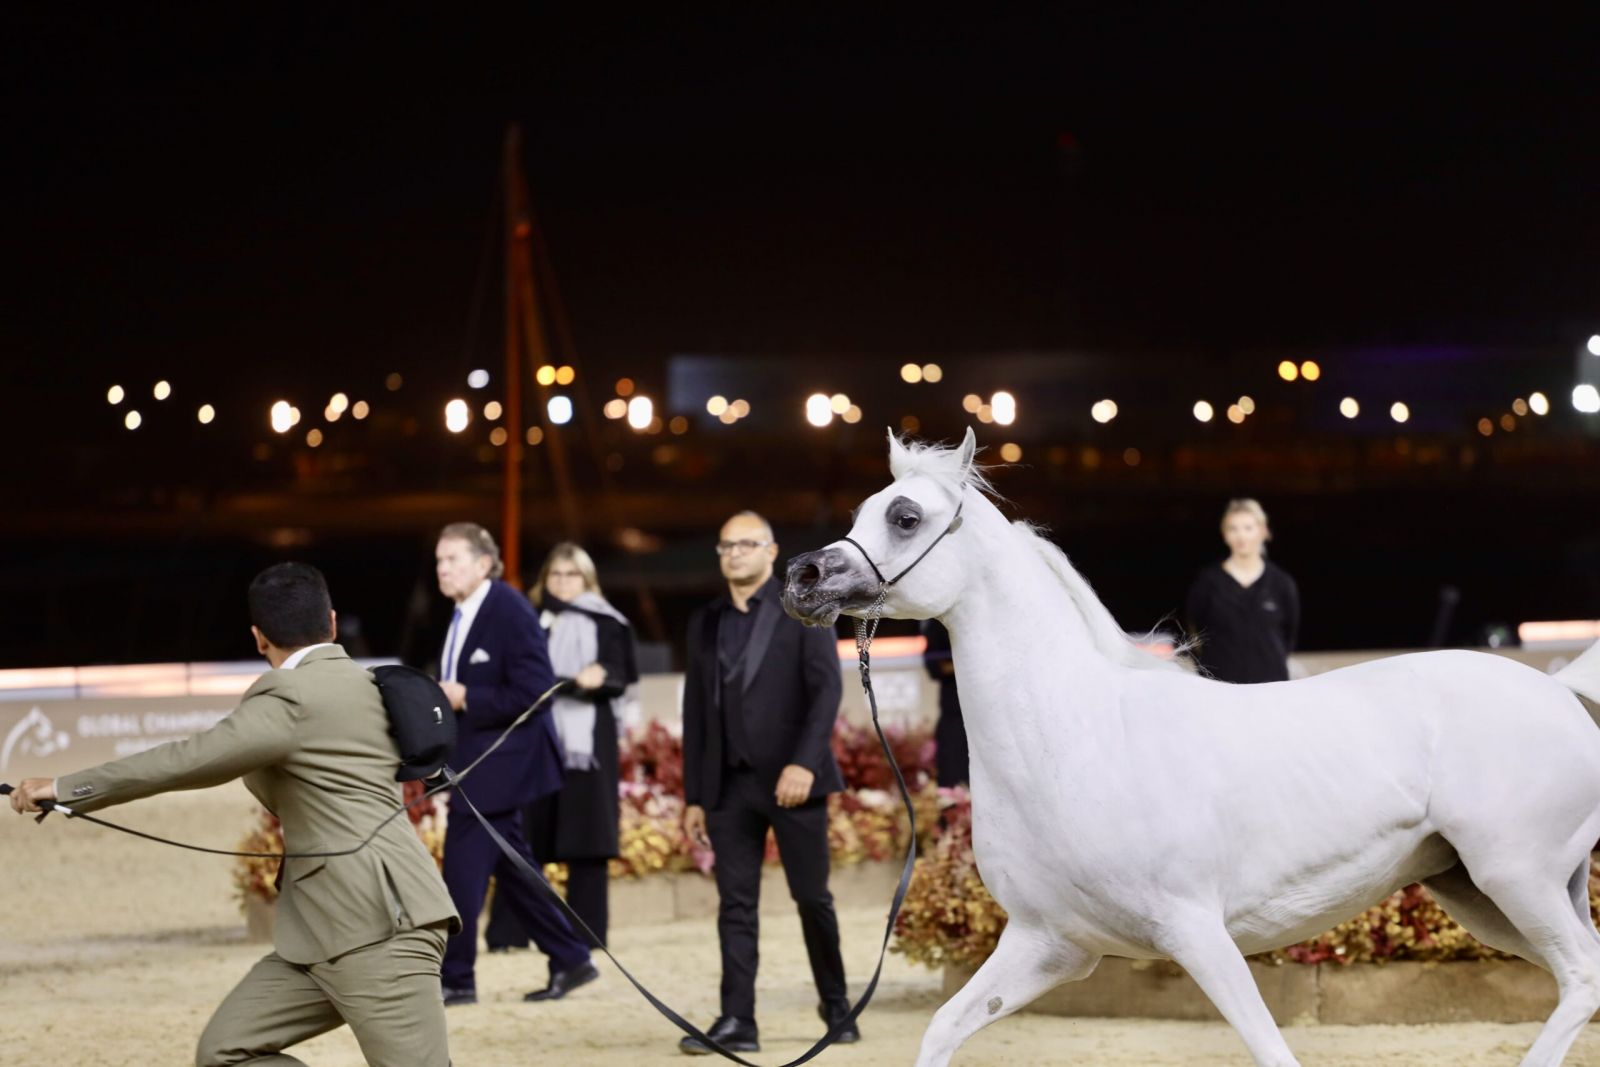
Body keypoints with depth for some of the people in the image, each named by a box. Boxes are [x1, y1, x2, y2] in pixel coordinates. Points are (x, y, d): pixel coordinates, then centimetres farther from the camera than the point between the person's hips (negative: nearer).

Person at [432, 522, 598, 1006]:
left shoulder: (509, 612, -16)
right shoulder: (462, 617, 12)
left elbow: (533, 691, -22)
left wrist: (466, 698, -21)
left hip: (500, 762, -10)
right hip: (475, 763, 10)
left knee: (464, 866, -8)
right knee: (510, 868, 13)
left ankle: (456, 979, 0)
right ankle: (570, 960, 20)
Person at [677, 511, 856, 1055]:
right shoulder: (705, 622, 14)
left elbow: (827, 688, -8)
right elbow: (696, 712, 14)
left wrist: (804, 763, -20)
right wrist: (693, 796, 10)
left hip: (791, 779, -3)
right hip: (729, 785, 4)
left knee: (811, 897, 3)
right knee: (735, 905, -1)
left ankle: (836, 1004, 20)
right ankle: (737, 1022, -3)